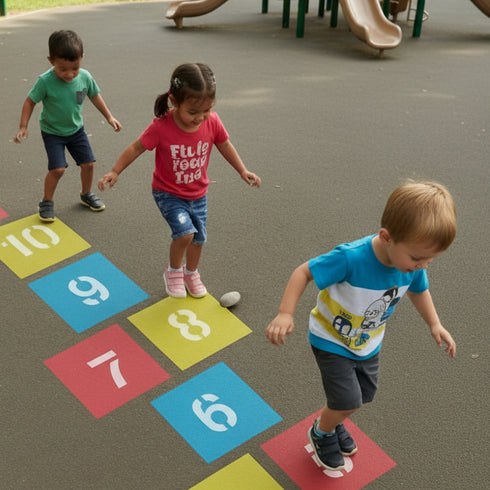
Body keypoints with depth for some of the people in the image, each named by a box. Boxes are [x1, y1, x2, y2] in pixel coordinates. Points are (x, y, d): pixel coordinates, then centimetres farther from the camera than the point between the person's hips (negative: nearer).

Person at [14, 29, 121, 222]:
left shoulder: (85, 77, -15)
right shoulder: (45, 81, -25)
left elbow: (95, 96, 4)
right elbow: (30, 101, -13)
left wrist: (109, 117, 8)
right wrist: (23, 127, -16)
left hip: (76, 129, 4)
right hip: (52, 132, -4)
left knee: (88, 163, 4)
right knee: (57, 168, -14)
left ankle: (86, 194, 31)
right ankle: (47, 202, 9)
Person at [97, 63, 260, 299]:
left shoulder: (212, 121, -18)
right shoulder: (161, 127, -27)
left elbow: (224, 145, 2)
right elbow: (137, 148, -12)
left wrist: (243, 171, 4)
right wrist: (115, 172, -10)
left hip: (198, 193, 4)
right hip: (168, 193, -4)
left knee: (199, 237, 14)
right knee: (185, 232, -21)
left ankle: (191, 272, 45)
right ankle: (173, 270, 11)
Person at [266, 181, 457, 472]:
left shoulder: (413, 262, -21)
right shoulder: (351, 258, -39)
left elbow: (418, 289, 4)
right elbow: (304, 272, -27)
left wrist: (434, 324, -1)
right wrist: (285, 314, -35)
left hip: (368, 344, 6)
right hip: (331, 340, -6)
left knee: (364, 396, 19)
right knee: (348, 400, -6)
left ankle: (334, 423, 51)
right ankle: (321, 432, 28)